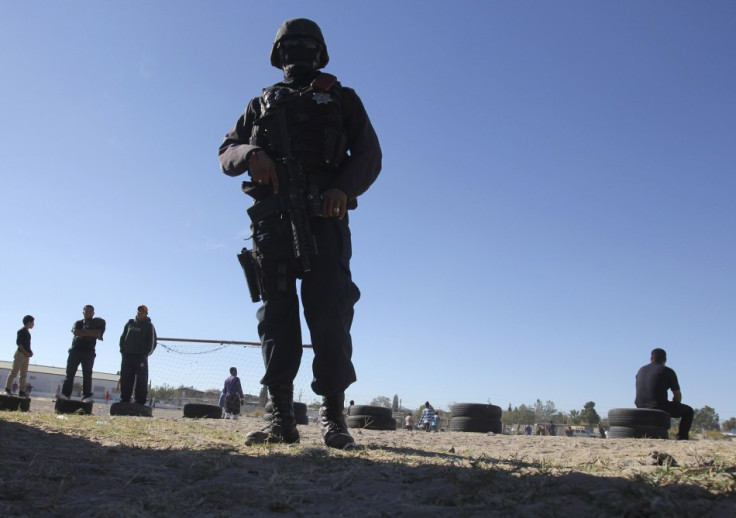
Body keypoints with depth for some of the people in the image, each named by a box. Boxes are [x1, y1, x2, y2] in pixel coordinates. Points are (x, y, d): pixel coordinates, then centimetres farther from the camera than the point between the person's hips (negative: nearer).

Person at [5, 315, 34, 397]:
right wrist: (25, 352, -20)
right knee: (14, 372, -5)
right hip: (20, 354, -9)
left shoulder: (27, 332, 15)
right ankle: (7, 388, 1)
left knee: (23, 375, 7)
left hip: (26, 355, 9)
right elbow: (18, 342, -17)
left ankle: (21, 391, 9)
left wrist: (29, 352, 6)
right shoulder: (21, 331, -9)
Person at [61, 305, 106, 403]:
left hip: (89, 351, -2)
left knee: (87, 375, -4)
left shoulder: (98, 323, 11)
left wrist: (83, 332, -2)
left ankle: (87, 397, -4)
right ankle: (65, 395, 0)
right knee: (70, 373, -2)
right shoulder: (78, 323, 18)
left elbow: (97, 333, -6)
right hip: (75, 350, 2)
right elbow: (75, 331, -3)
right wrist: (90, 334, -5)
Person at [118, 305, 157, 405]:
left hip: (141, 357, -4)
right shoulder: (130, 323, 15)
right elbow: (122, 337, 15)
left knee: (141, 381, -6)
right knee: (125, 380, 5)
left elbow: (152, 342, -1)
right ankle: (124, 400, 12)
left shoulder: (149, 326, 4)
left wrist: (146, 353, -10)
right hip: (127, 356, 4)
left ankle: (140, 402, -4)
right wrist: (122, 350, 3)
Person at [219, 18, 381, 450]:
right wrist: (251, 153, -9)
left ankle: (334, 415, -7)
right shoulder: (262, 103, 26)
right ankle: (283, 417, -2)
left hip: (324, 217, -2)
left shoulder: (342, 98, 19)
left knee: (329, 314, -10)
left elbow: (369, 154, 8)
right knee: (277, 314, -4)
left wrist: (345, 188, -13)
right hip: (272, 219, 2)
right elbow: (227, 152, 16)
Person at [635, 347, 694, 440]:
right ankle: (682, 437, 9)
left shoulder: (641, 370, 15)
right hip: (659, 407, -6)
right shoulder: (667, 371, -2)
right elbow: (678, 396, 1)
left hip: (641, 408, 6)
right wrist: (672, 408, 20)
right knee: (688, 411, 16)